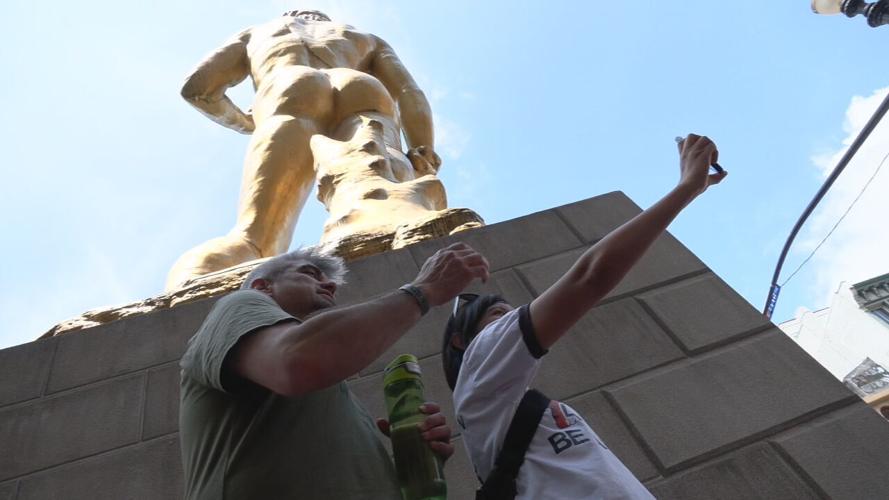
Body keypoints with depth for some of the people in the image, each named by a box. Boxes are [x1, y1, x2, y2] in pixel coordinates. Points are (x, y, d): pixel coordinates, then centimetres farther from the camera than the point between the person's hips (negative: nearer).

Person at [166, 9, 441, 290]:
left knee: (249, 244, -20)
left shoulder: (254, 34, 46)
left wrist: (244, 123, 48)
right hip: (367, 102, 2)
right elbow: (410, 92, 22)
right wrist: (425, 157, 5)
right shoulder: (370, 42, 45)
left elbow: (195, 87, 29)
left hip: (293, 104, -1)